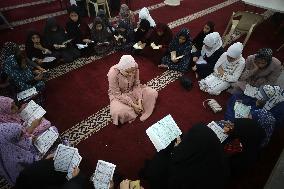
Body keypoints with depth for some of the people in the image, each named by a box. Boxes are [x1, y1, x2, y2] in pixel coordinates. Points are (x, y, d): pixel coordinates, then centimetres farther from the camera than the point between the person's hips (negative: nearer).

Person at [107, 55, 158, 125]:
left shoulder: (134, 68, -22)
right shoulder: (113, 73, -32)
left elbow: (137, 84, -10)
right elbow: (117, 94, -25)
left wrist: (139, 100, -23)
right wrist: (133, 105, -27)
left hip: (133, 90, 4)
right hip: (118, 95, -3)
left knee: (153, 93, -11)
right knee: (119, 112, -30)